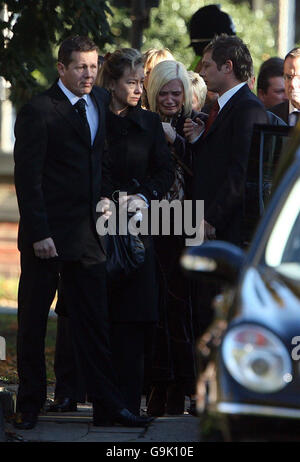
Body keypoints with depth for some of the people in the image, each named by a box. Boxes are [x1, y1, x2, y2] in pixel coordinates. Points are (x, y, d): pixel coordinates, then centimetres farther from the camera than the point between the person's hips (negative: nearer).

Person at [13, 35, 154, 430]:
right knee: (33, 322, 5)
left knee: (93, 322, 6)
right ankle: (30, 405, 14)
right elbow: (27, 178, -12)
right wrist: (39, 233, -17)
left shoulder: (100, 101, 10)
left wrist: (104, 197, 5)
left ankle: (108, 404, 9)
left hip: (86, 232, 6)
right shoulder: (38, 111, -10)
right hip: (47, 234, -6)